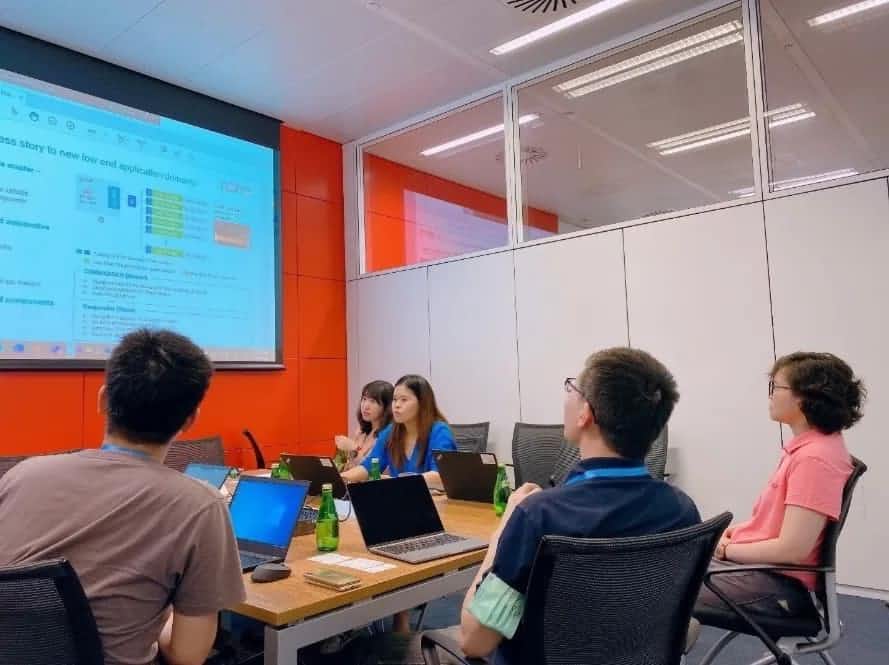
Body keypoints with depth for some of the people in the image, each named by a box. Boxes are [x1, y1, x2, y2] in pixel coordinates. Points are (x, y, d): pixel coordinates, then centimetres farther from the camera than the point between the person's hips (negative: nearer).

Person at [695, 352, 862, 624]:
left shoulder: (815, 458, -22)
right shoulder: (806, 447, 8)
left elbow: (791, 550, -24)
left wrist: (727, 549, -12)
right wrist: (733, 531, 3)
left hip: (777, 584, -9)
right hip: (759, 565, 9)